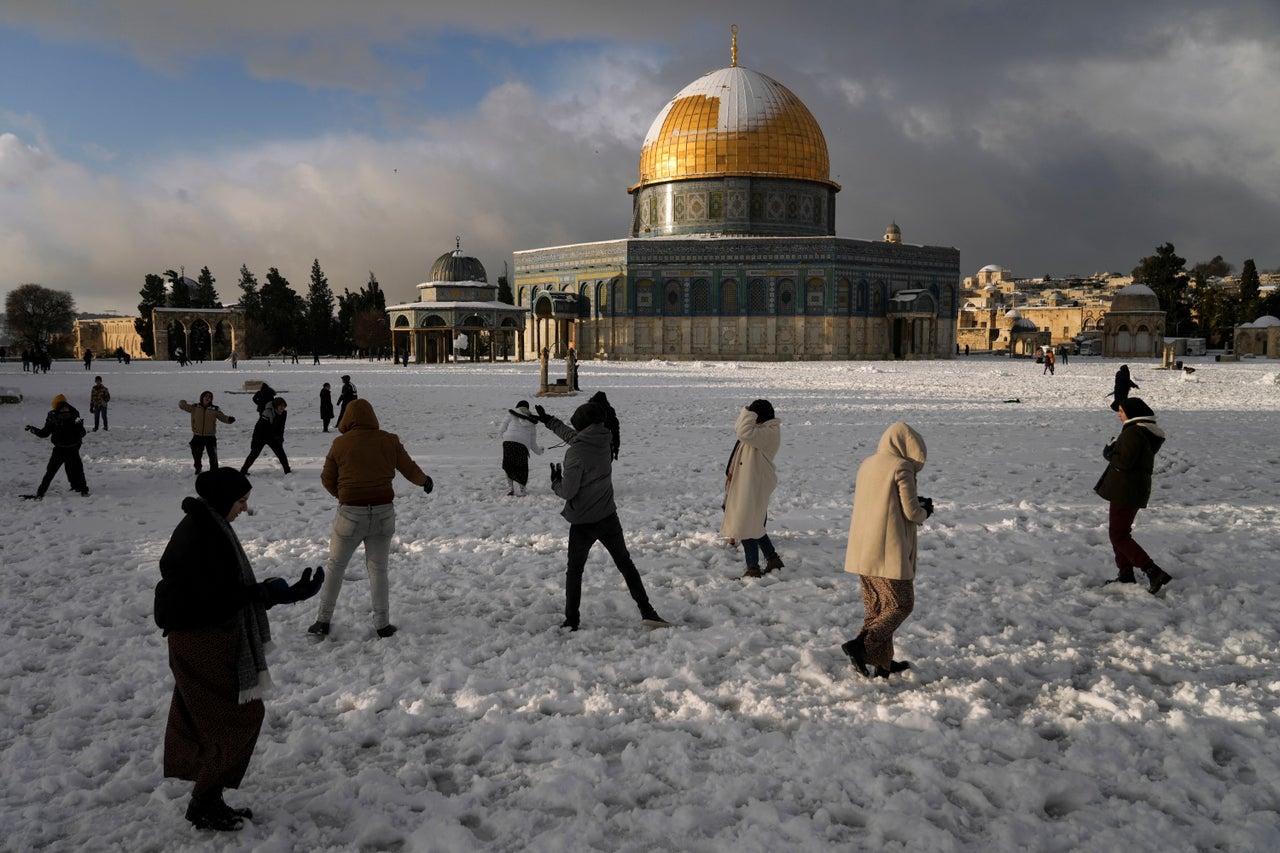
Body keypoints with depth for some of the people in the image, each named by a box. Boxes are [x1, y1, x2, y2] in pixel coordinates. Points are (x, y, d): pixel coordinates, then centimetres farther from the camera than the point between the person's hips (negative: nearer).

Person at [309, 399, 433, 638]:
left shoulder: (340, 444, -6)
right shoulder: (388, 441, -2)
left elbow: (327, 480, 3)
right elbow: (410, 470, 7)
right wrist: (425, 481, 28)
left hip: (351, 513, -2)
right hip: (384, 512, 2)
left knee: (335, 566, 14)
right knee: (378, 569, 12)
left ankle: (323, 621, 18)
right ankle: (382, 625, 14)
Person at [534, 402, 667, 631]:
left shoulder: (576, 453, -22)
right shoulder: (603, 440, -3)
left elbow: (567, 491, -18)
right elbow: (575, 437, 17)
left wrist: (555, 482, 4)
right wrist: (549, 421, 28)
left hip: (582, 523, -5)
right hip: (608, 518, 5)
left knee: (574, 570, 14)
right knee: (625, 564, 16)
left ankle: (571, 621, 17)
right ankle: (647, 612, 11)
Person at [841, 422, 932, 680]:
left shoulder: (867, 464, 11)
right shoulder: (901, 468, -12)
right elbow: (911, 512, -12)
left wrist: (916, 504, 19)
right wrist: (925, 510, 10)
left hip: (863, 551, 8)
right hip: (890, 552, -8)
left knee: (876, 607, 15)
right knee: (901, 604, 4)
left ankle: (882, 663, 20)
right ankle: (861, 645, -11)